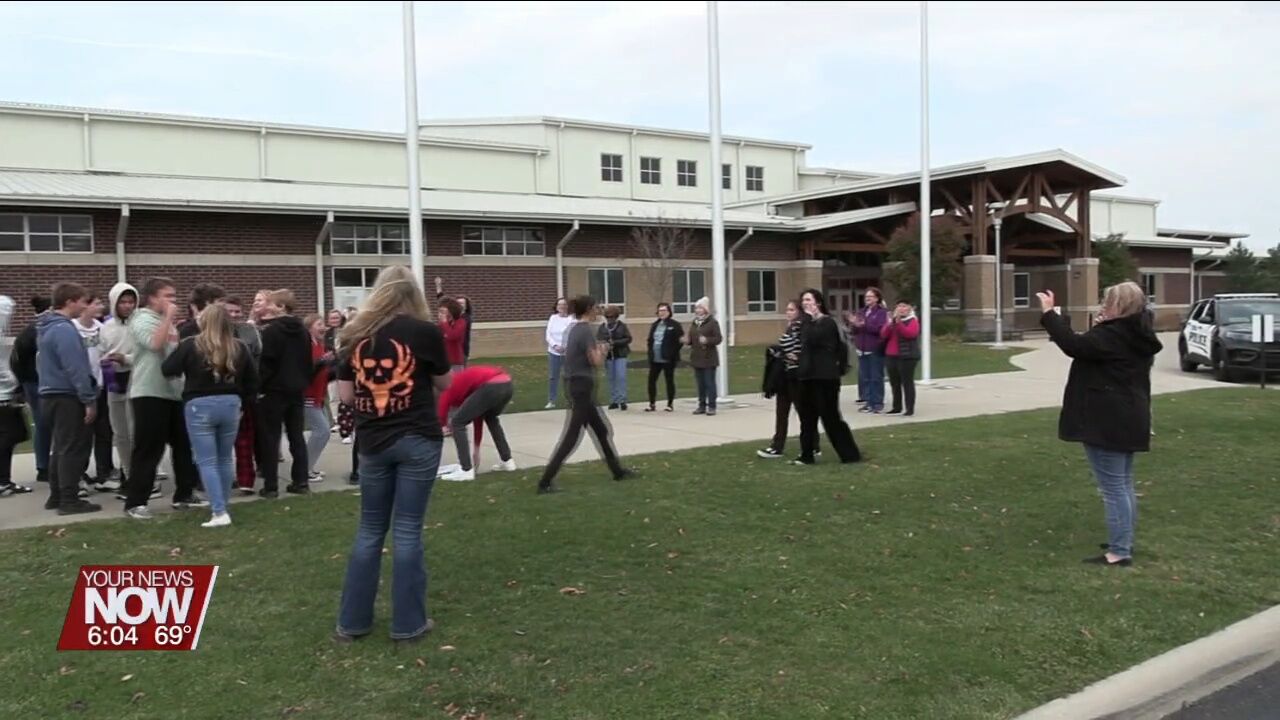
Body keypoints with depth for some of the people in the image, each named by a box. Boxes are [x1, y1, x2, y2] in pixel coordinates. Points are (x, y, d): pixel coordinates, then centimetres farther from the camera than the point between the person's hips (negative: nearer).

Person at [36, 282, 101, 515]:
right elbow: (75, 369, -23)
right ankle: (69, 500, -3)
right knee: (73, 449, -5)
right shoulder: (64, 329, -18)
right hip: (67, 398, -10)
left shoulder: (47, 327, 14)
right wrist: (89, 400, -20)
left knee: (60, 448, 16)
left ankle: (57, 496, 22)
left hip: (51, 395, 10)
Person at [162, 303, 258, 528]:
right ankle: (221, 507, 24)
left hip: (199, 406, -3)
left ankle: (219, 512, -7)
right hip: (230, 404, 4)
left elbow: (167, 370, -3)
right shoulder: (239, 347, 2)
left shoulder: (191, 345, -8)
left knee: (207, 461, 0)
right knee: (225, 459, 15)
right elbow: (253, 381, 6)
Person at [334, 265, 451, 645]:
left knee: (370, 530, 15)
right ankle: (408, 623, 12)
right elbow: (444, 383, 6)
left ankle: (352, 621, 22)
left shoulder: (354, 335, 3)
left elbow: (346, 394, 5)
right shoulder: (425, 331, -6)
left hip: (373, 442, 3)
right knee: (407, 530, 4)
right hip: (418, 441, -3)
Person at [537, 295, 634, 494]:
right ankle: (545, 482, -4)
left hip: (576, 385, 10)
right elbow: (596, 361, -16)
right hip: (582, 388, -10)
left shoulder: (575, 329, 11)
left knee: (601, 430, 19)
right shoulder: (586, 330, -16)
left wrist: (597, 350, 8)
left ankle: (617, 470, 32)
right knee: (571, 437, -6)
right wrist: (602, 350, 3)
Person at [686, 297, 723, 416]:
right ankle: (702, 406, 17)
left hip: (709, 358, -6)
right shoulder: (694, 323, 12)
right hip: (696, 358, 6)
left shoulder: (712, 322, -7)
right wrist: (687, 341, -5)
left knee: (710, 382, -3)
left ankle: (711, 406, 3)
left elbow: (719, 338, -11)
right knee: (700, 383, 10)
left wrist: (707, 340, -26)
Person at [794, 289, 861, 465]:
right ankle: (807, 455, 14)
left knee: (830, 417, -5)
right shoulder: (810, 324, 15)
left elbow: (813, 339, -27)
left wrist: (811, 317, -20)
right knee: (807, 416, 8)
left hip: (825, 377, -9)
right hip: (808, 376, 9)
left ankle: (850, 454, 5)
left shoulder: (827, 323, -10)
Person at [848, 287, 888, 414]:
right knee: (864, 377, 7)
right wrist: (854, 324, -9)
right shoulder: (861, 312, 14)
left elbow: (881, 329, -18)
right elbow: (854, 331, 12)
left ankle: (878, 403, 5)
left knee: (876, 377, -1)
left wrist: (864, 325, -24)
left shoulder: (882, 312, -4)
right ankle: (868, 402, 14)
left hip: (876, 350, -6)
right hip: (862, 349, 6)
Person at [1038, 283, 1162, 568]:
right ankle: (1124, 542, 29)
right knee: (1124, 484, 18)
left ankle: (1119, 552, -1)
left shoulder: (1112, 336, -19)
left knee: (1113, 488, -5)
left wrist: (1049, 313, -23)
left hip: (1107, 423, -10)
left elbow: (1074, 345, -27)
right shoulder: (1137, 336, 11)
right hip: (1128, 420, 10)